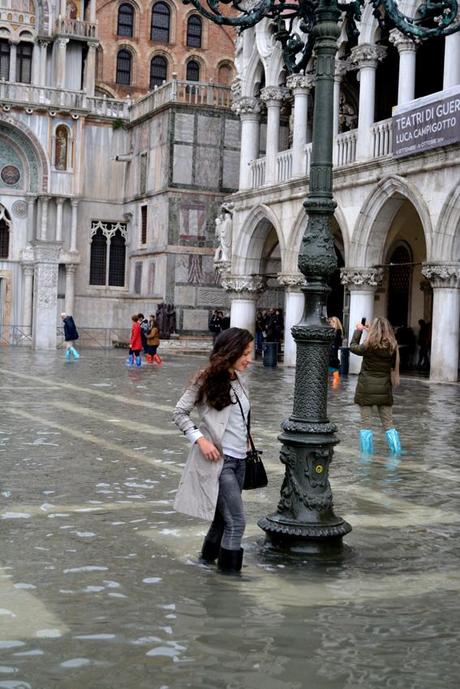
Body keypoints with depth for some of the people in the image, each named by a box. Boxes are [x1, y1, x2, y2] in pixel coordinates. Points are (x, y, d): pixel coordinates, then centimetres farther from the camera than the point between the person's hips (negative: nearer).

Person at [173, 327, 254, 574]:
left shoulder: (238, 381, 10)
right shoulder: (207, 380, -10)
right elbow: (179, 413, -8)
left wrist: (245, 444, 10)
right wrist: (200, 439, -17)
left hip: (238, 460, 7)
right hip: (218, 459, -7)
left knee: (224, 517, 16)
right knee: (236, 522, -9)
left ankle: (209, 557, 35)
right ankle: (230, 571, 2)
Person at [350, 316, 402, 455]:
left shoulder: (369, 346, -13)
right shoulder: (392, 347, -5)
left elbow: (353, 347, 6)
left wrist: (358, 330, 18)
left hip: (367, 389, -3)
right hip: (384, 390, 3)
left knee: (366, 423, 3)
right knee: (388, 424, 11)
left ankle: (367, 454, 4)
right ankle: (397, 452, 7)